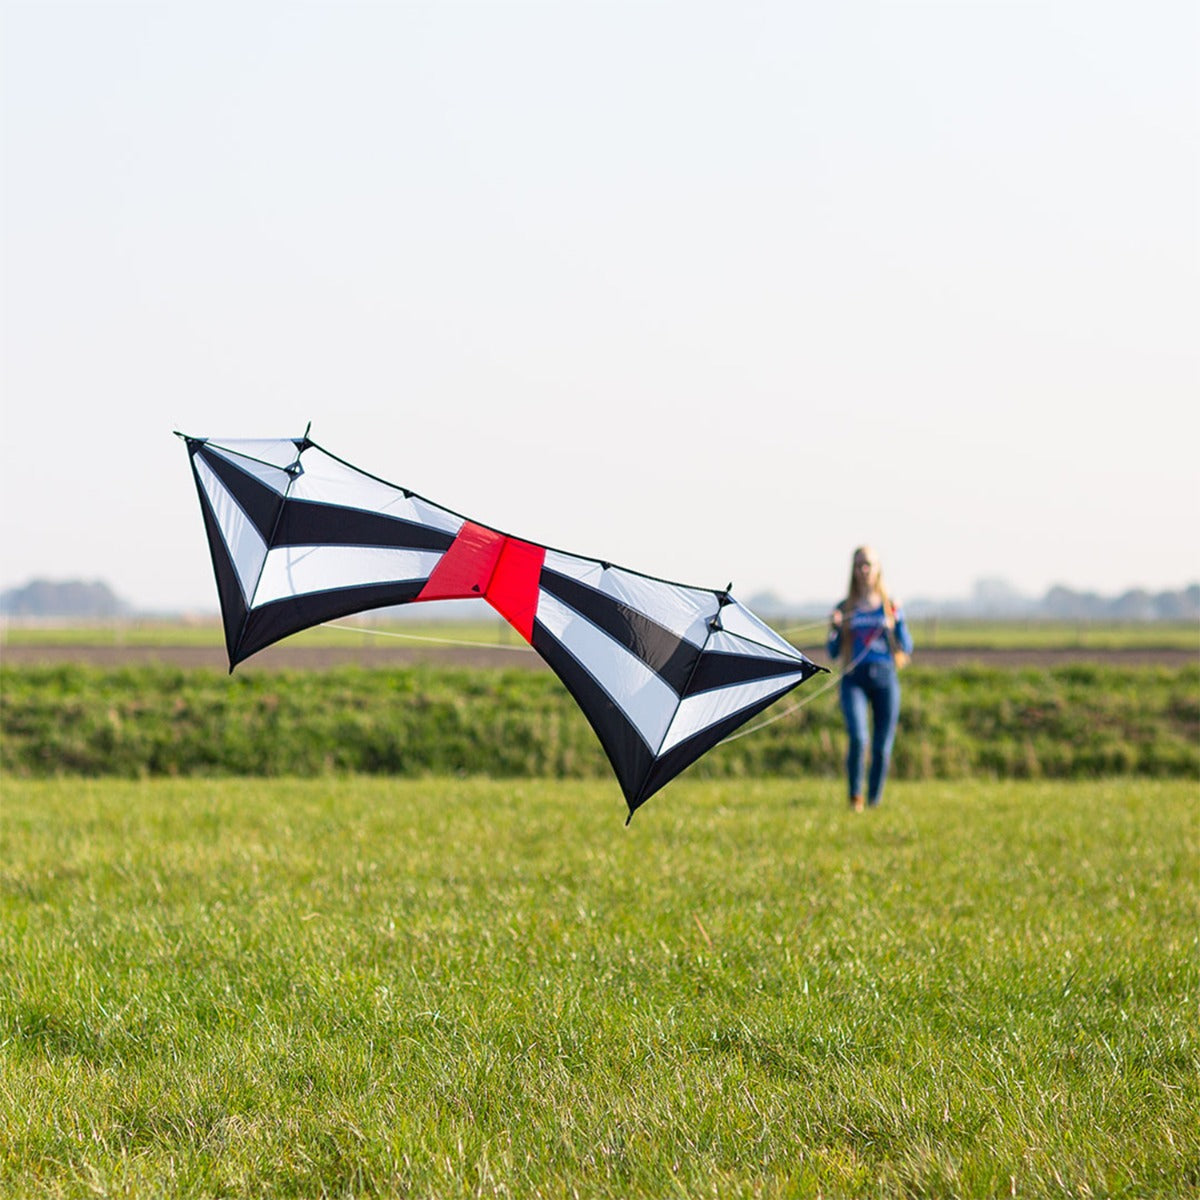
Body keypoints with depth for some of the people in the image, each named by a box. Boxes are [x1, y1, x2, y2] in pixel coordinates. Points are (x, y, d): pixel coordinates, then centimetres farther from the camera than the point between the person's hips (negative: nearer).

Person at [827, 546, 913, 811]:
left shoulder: (890, 607, 9)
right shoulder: (845, 608, 9)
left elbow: (906, 648, 5)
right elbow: (834, 653, 9)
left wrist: (896, 624, -9)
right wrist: (834, 629, -8)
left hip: (884, 679, 1)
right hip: (854, 680, -1)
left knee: (882, 747, 1)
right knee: (857, 738, -21)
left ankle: (874, 801, 15)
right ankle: (855, 796, -5)